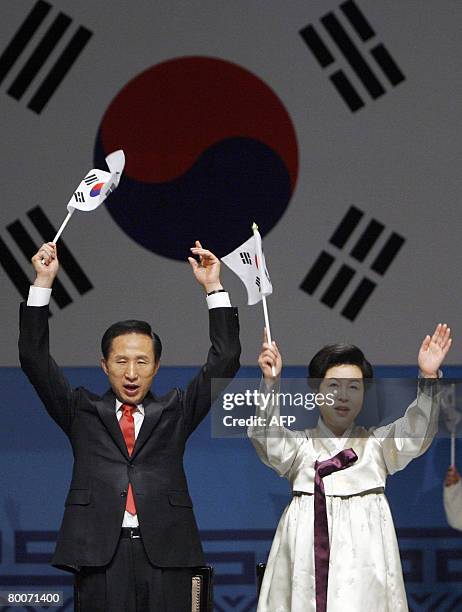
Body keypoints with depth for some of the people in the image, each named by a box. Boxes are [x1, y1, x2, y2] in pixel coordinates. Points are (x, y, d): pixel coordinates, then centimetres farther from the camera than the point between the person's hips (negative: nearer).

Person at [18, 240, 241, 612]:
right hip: (100, 553, 0)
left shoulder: (175, 412, 17)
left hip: (165, 553, 0)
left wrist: (214, 288, 6)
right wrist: (44, 282, 5)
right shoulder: (83, 412, 16)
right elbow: (34, 359, 9)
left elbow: (224, 361, 11)